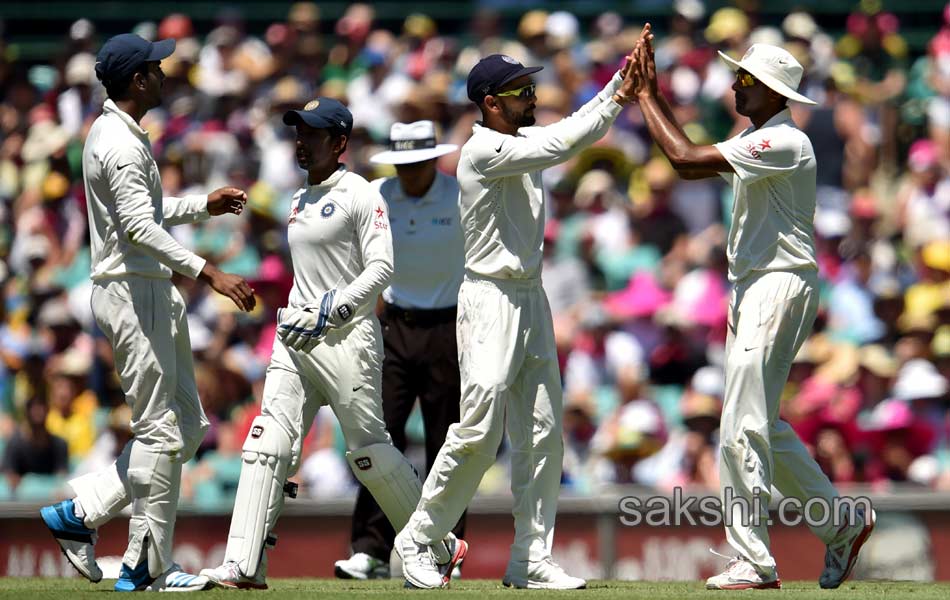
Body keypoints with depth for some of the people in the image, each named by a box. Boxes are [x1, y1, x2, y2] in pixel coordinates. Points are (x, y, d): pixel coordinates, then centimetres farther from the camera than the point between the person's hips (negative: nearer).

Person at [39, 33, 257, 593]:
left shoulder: (119, 135, 17)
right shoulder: (120, 143, -17)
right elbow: (139, 226, -28)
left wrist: (203, 206, 22)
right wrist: (208, 272, -33)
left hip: (154, 294, 10)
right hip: (130, 291, -10)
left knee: (188, 426, 12)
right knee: (161, 430, -6)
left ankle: (81, 511, 13)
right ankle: (147, 565, 0)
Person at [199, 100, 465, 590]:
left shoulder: (359, 195, -6)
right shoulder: (300, 200, 19)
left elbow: (381, 267, -14)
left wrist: (331, 309, -20)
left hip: (346, 337, -8)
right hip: (296, 338, 8)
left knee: (368, 450, -3)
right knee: (267, 443, -5)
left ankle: (441, 549, 14)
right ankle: (244, 565, -10)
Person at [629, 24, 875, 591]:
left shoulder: (785, 143, -18)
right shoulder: (756, 142, 14)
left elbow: (687, 158, -22)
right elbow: (688, 164, 19)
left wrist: (647, 94, -13)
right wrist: (651, 95, 14)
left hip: (781, 285, -10)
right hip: (751, 289, 10)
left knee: (743, 430, -11)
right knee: (760, 426, 15)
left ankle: (755, 562, -7)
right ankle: (843, 523, 23)